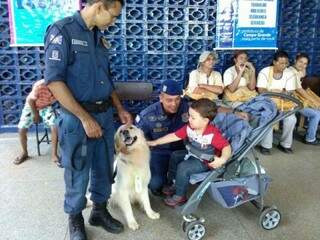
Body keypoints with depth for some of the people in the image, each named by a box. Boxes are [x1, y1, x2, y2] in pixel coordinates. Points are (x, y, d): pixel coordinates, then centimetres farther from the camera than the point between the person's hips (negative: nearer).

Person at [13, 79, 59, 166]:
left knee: (55, 127, -21)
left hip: (46, 107, 1)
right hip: (31, 105, -1)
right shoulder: (39, 86, -37)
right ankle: (24, 152, 15)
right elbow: (30, 100, -19)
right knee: (21, 129, -11)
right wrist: (35, 114, -9)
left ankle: (54, 154, -7)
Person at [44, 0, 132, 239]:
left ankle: (100, 211, 37)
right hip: (77, 118, -7)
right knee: (78, 173, 8)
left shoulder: (99, 37, 10)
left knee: (104, 167, 16)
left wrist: (120, 108, 14)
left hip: (105, 114, 7)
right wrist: (85, 118, -20)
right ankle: (75, 219, 30)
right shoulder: (62, 31, -12)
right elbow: (54, 80, -19)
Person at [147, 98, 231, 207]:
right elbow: (174, 135, -7)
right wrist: (155, 142, -7)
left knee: (183, 167, -22)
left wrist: (222, 160, -48)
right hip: (192, 155, 8)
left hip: (206, 162, -8)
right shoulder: (189, 127, -12)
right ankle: (173, 184, 32)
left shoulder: (213, 134, -32)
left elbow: (227, 147, -28)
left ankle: (180, 196, -1)